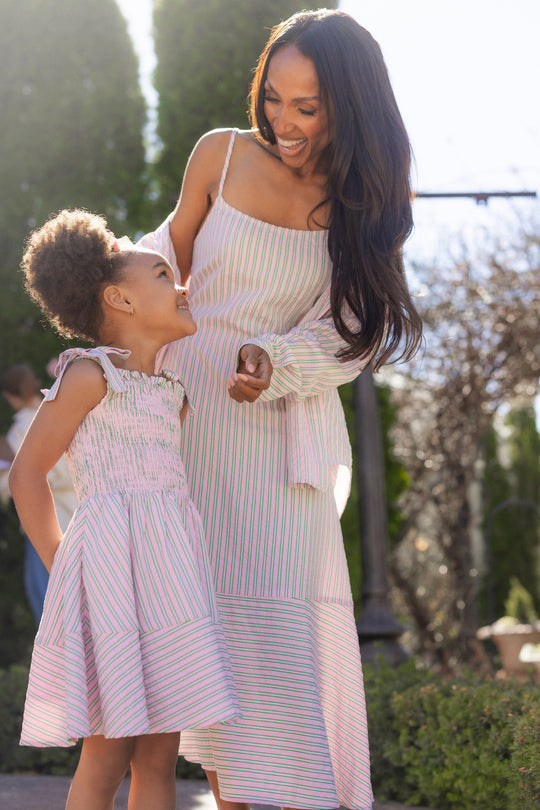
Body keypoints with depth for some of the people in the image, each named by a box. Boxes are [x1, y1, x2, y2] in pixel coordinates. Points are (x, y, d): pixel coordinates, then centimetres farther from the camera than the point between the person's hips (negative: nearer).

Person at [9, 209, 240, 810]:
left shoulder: (173, 394, 22)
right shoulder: (89, 374, -1)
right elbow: (27, 473, 0)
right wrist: (62, 569, 0)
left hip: (166, 576, 8)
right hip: (112, 567, -8)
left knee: (159, 759, 6)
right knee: (107, 758, -9)